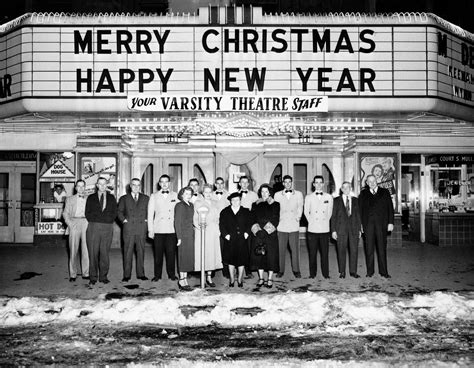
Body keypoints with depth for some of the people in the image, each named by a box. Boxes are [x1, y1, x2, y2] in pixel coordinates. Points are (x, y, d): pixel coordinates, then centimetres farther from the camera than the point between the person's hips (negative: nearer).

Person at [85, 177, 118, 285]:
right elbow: (87, 214, 6)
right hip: (93, 227, -1)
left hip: (107, 228, 1)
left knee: (104, 253, 1)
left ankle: (103, 276, 7)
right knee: (93, 253, -3)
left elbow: (114, 214, 7)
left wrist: (97, 216, -4)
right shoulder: (91, 198, 14)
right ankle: (93, 277, 2)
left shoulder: (111, 198, 16)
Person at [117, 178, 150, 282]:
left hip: (142, 228, 1)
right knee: (127, 252, -1)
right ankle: (127, 275, 4)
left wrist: (146, 220, 2)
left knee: (141, 251, 4)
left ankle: (141, 274, 11)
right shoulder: (124, 198, 10)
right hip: (128, 228, -1)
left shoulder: (146, 198, 13)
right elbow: (119, 212, 10)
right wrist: (124, 220, -3)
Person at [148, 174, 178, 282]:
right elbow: (150, 214, 8)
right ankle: (157, 275, 11)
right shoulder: (154, 196, 10)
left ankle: (171, 274, 13)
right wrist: (150, 230, 1)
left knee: (171, 253, 0)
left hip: (171, 229, 0)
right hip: (158, 229, 0)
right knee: (158, 253, 1)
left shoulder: (175, 195, 11)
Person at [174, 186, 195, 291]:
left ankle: (184, 280, 17)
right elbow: (177, 222, -11)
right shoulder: (179, 205, -9)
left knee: (188, 258, 9)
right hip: (183, 234, -8)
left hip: (190, 234, 8)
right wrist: (179, 237, -14)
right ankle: (182, 280, 5)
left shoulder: (191, 205, 14)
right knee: (183, 257, -3)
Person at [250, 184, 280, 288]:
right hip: (258, 234, 2)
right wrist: (257, 230, -10)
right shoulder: (255, 205, 12)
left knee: (271, 255, -3)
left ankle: (270, 279, 4)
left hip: (271, 234, -2)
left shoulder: (275, 205, 6)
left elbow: (276, 220, -1)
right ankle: (261, 278, 11)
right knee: (259, 255, 2)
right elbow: (253, 220, 5)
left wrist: (268, 229, -14)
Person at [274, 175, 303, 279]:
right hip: (281, 226, 0)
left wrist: (298, 217, -1)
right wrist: (277, 219, 0)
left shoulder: (298, 194, 11)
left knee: (295, 249, 0)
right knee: (281, 249, 1)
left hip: (294, 226, 0)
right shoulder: (277, 195, 11)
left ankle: (296, 270, 10)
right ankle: (280, 270, 10)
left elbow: (300, 208, 10)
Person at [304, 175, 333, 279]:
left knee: (324, 253, 1)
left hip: (324, 229, 0)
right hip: (312, 229, 0)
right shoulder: (308, 197, 6)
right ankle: (312, 273, 12)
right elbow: (306, 212, 11)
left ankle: (326, 273, 11)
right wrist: (312, 221, 6)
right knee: (312, 253, 3)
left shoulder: (329, 197, 8)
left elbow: (329, 212, 12)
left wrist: (325, 221, 7)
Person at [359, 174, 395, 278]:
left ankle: (383, 272, 9)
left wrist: (390, 222, -1)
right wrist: (360, 224, 1)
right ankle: (370, 272, 8)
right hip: (368, 224, 0)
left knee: (382, 248, 3)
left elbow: (390, 207, 7)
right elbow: (360, 209, 9)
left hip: (381, 224, 0)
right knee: (369, 249, 1)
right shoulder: (363, 194, 12)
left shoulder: (385, 192, 12)